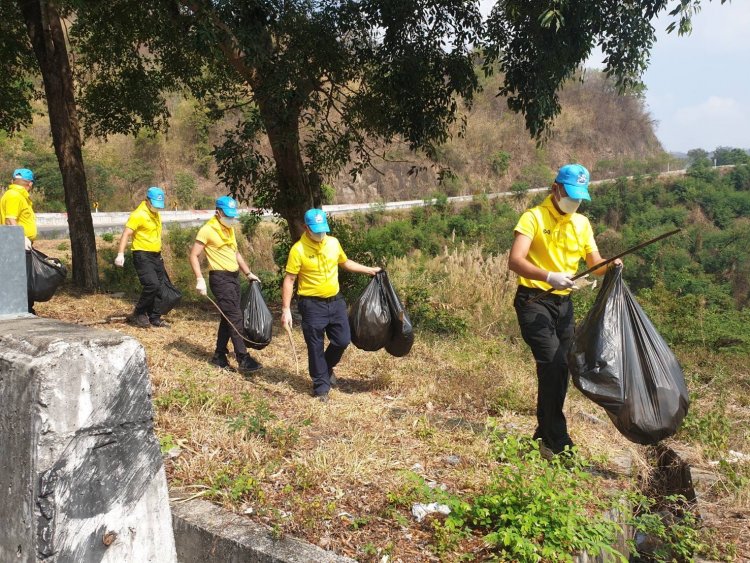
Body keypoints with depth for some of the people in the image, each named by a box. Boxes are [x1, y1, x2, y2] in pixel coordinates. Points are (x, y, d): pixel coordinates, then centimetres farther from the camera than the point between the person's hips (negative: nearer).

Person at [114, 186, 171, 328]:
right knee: (152, 285, -20)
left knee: (158, 288, 9)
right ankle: (138, 314, -3)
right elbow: (126, 233, -21)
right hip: (142, 256, -8)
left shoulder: (156, 214, 14)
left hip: (156, 256, 8)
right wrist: (120, 254, -32)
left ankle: (155, 318, 20)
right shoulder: (138, 214, -12)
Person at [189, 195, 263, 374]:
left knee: (228, 317, 12)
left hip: (234, 277, 9)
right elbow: (194, 255, -12)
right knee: (235, 317, -12)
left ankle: (219, 355, 22)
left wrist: (248, 273, 21)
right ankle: (243, 359, -11)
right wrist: (200, 279, -21)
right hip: (220, 278, -9)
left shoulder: (229, 229, 14)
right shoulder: (207, 230, -11)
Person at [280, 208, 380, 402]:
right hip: (313, 305, -5)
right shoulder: (298, 249, -14)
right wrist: (286, 309, -16)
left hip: (335, 301, 5)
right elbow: (289, 280, -12)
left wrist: (369, 270, 20)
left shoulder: (333, 243, 2)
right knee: (316, 348, 3)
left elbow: (345, 262, 22)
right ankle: (321, 386, 17)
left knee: (342, 340, 8)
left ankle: (327, 368, 36)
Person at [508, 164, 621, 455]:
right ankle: (558, 442, -10)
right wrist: (549, 276, -35)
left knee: (559, 368, 10)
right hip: (534, 301, -7)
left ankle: (544, 434, 27)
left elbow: (596, 264, 9)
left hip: (563, 303, 7)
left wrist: (611, 266, -15)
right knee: (554, 363, -19)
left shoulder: (581, 223, 11)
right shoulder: (534, 217, -9)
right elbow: (515, 260, -21)